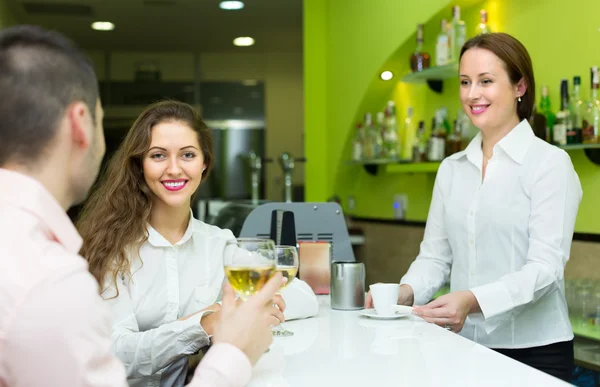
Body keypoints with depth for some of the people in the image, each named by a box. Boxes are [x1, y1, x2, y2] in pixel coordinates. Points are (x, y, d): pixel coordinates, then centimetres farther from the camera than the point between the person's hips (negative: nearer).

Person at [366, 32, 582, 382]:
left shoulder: (550, 163, -9)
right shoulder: (451, 169, 8)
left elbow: (545, 267, -17)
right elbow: (436, 255, 7)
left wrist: (473, 300, -31)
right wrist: (406, 292, -13)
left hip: (532, 350, -5)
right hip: (463, 344, 5)